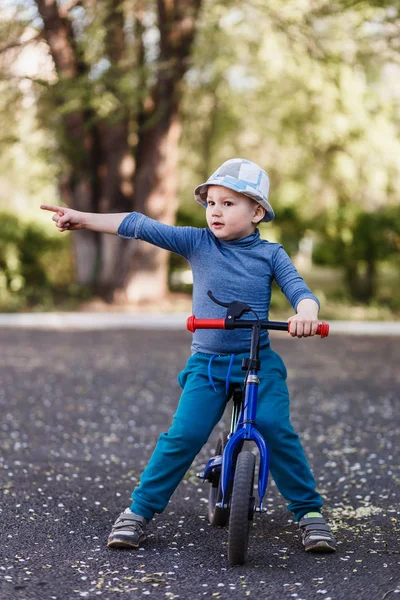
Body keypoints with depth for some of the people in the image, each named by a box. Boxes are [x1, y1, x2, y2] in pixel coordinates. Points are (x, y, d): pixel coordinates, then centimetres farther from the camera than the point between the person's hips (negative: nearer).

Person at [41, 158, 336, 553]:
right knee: (184, 435, -12)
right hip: (206, 363, 1)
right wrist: (82, 219, -10)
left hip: (259, 362, 0)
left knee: (277, 431, -15)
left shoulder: (270, 254, 1)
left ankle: (309, 513, 2)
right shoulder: (197, 243, 1)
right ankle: (139, 511, 1)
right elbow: (140, 227, -4)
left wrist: (306, 313, -32)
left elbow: (299, 290, -7)